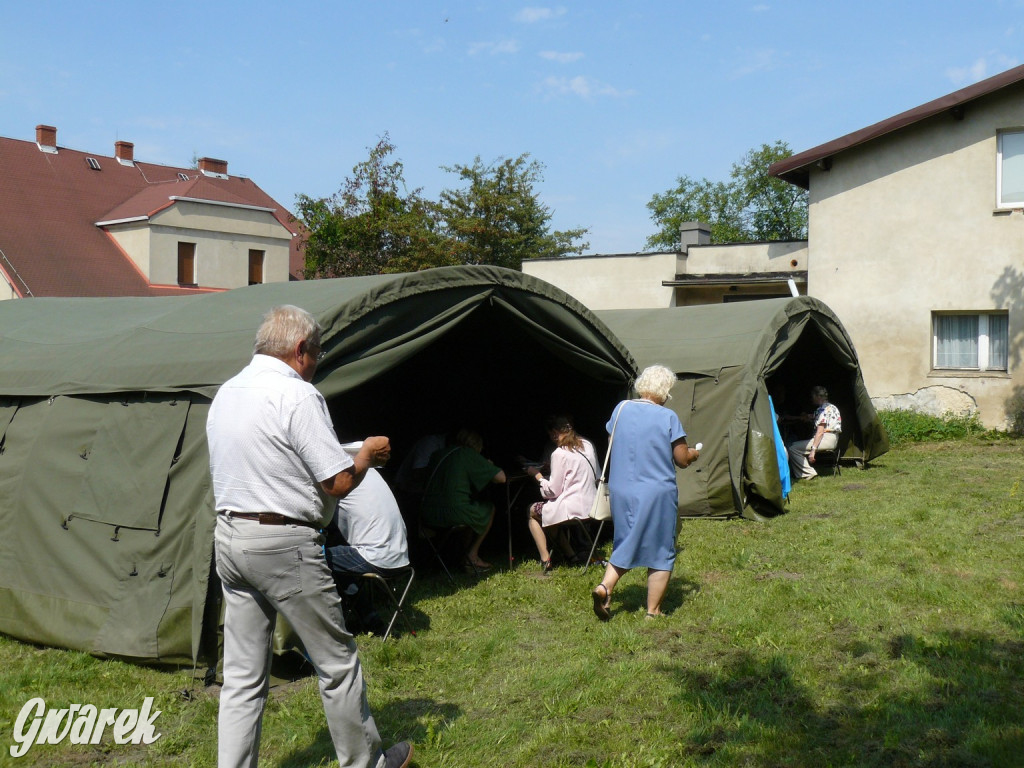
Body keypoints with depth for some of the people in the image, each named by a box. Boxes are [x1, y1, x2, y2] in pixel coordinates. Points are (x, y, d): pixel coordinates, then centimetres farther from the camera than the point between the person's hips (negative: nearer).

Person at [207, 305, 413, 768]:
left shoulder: (225, 394, 12)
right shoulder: (297, 395, -14)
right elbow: (338, 483, -16)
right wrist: (367, 454, 4)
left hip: (228, 536, 8)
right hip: (283, 542, -8)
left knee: (242, 677, 12)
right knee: (337, 661, 9)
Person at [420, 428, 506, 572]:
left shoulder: (438, 454, 14)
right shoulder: (469, 454, -3)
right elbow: (501, 477, -7)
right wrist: (490, 467, 18)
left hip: (428, 517, 7)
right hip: (454, 515, -7)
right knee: (489, 508, 21)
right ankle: (472, 555, 22)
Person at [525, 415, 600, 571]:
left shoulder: (559, 453, -15)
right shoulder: (587, 445, 8)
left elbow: (553, 491, -11)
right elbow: (598, 476, 18)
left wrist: (538, 475, 3)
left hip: (573, 509, -8)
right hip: (592, 505, 8)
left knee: (533, 511, 14)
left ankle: (545, 560, 4)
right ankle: (570, 555, 18)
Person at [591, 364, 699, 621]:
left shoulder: (620, 409, 2)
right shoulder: (668, 417, -10)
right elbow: (682, 460, -5)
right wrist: (694, 453, 16)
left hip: (620, 491, 4)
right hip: (657, 493, -4)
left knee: (626, 544, 17)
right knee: (660, 551, 8)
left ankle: (605, 586, -6)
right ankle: (653, 612, 11)